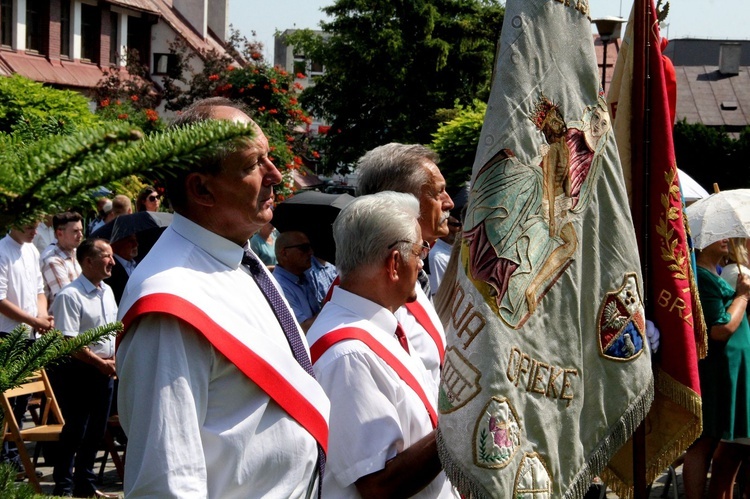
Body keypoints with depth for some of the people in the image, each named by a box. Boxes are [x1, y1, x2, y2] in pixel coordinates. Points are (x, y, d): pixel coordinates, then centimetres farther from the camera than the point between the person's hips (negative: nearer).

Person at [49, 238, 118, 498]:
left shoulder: (107, 291, 11)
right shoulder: (70, 296, -16)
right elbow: (68, 342, -20)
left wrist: (114, 359, 5)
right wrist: (101, 363, -16)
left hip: (104, 370, 8)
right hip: (78, 370, -8)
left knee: (96, 430, 13)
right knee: (74, 430, -3)